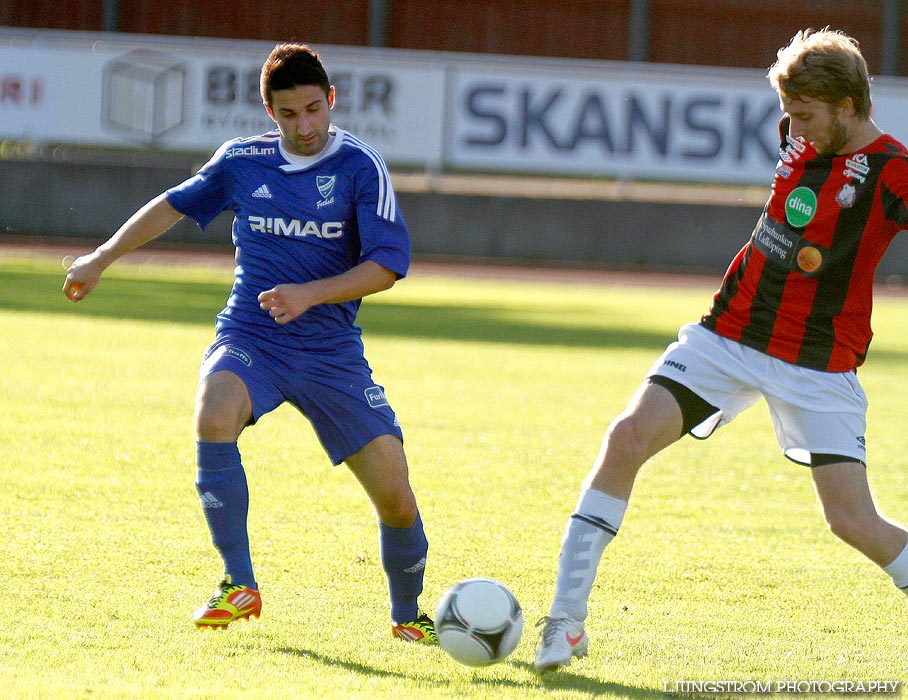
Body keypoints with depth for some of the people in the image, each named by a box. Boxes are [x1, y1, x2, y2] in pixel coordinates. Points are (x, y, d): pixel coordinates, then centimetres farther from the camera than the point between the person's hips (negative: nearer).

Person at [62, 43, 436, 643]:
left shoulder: (360, 167, -6)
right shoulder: (241, 162, 4)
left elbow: (388, 265, -12)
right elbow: (175, 204, 22)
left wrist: (309, 294, -23)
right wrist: (101, 259, 25)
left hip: (332, 350, -1)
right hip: (249, 337, 1)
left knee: (395, 495, -8)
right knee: (214, 416, -33)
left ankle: (408, 616, 23)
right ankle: (240, 587, -21)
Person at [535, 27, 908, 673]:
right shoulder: (801, 138, 5)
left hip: (818, 365, -5)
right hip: (730, 332, 5)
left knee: (854, 521, -12)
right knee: (628, 438, -12)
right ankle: (566, 623, -8)